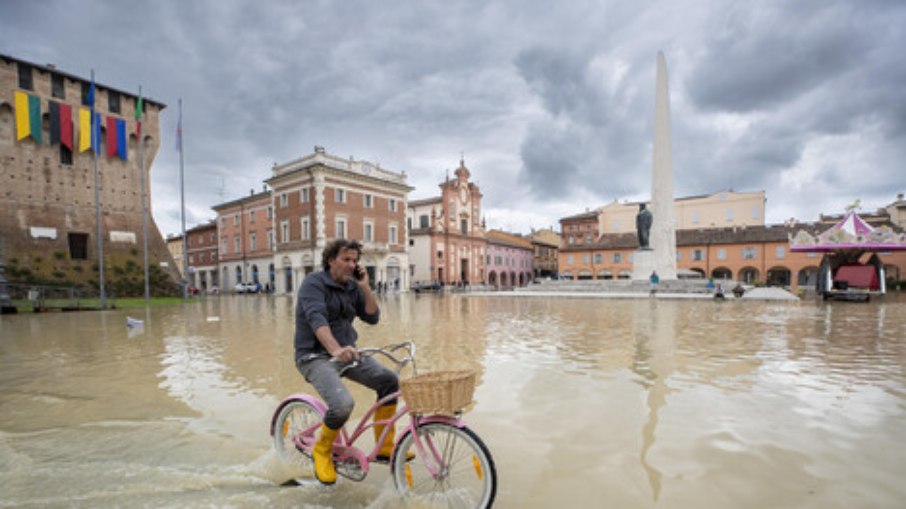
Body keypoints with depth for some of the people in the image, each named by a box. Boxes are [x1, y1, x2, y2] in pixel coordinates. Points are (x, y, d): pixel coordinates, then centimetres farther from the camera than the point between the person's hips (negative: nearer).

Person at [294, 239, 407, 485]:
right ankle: (322, 450, 5)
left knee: (389, 380, -10)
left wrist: (365, 286, -10)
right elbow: (317, 319, -31)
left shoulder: (352, 287, 8)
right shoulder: (313, 283, -13)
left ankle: (385, 448, 7)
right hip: (316, 356, -6)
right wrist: (335, 349, -47)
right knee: (343, 404, -29)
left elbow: (373, 317, 1)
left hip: (347, 353, 7)